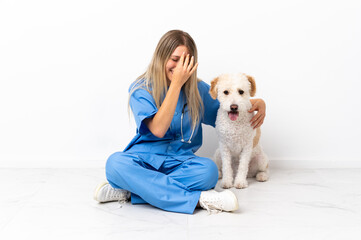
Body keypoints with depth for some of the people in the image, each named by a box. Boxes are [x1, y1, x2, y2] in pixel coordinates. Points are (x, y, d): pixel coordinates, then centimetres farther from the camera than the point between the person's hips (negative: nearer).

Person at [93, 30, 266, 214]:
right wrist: (176, 83, -17)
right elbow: (158, 129, -18)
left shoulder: (197, 89, 8)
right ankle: (197, 198, -36)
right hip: (145, 158, -2)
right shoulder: (140, 89, -3)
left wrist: (257, 102, 1)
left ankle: (129, 191, -26)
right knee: (115, 163, -35)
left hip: (180, 162, 2)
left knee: (209, 169, -31)